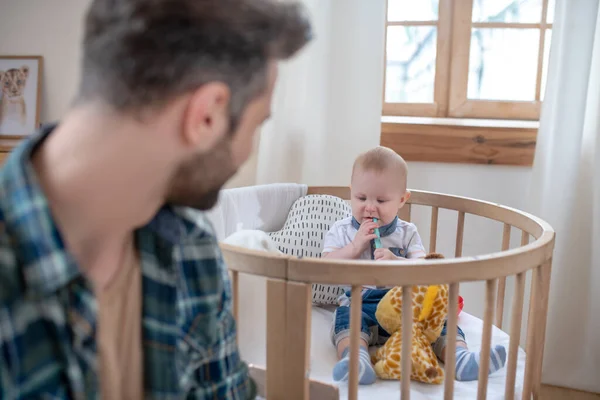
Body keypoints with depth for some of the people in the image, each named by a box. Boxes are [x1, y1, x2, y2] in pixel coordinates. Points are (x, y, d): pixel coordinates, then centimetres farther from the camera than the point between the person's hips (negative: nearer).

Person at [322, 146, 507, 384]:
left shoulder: (407, 233, 9)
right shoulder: (341, 231, 7)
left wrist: (396, 261, -23)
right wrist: (355, 246, -14)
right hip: (359, 304, -2)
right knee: (347, 317, -32)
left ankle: (459, 356, -36)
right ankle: (355, 359, -55)